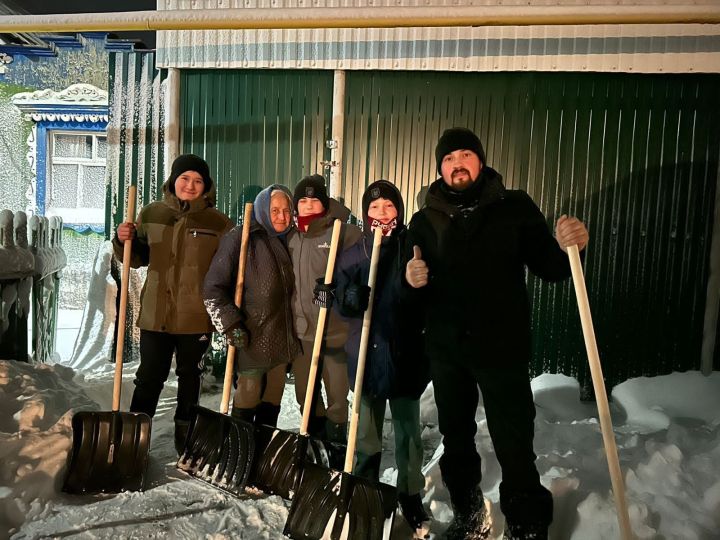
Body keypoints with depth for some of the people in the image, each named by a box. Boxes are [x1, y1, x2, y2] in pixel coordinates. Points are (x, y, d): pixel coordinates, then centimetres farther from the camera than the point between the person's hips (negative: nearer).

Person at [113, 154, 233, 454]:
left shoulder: (219, 223, -3)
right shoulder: (151, 215, 4)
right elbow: (138, 259, 12)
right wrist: (124, 241, -8)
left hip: (197, 316, -1)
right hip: (155, 313, 1)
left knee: (190, 377, 15)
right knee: (149, 377, 9)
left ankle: (185, 433, 33)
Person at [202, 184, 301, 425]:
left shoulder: (289, 241, 9)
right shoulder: (241, 238, -10)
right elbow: (213, 287, -11)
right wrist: (231, 325, -15)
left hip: (282, 338, 6)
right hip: (251, 338, -6)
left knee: (273, 398, 15)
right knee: (248, 396, 1)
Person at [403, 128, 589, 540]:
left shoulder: (515, 208, -2)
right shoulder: (424, 221, 6)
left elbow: (549, 269, -1)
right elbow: (412, 289, 11)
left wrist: (567, 246, -22)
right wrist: (411, 279, -12)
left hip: (502, 347, -3)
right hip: (446, 350, 4)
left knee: (515, 448, -2)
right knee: (456, 439, 16)